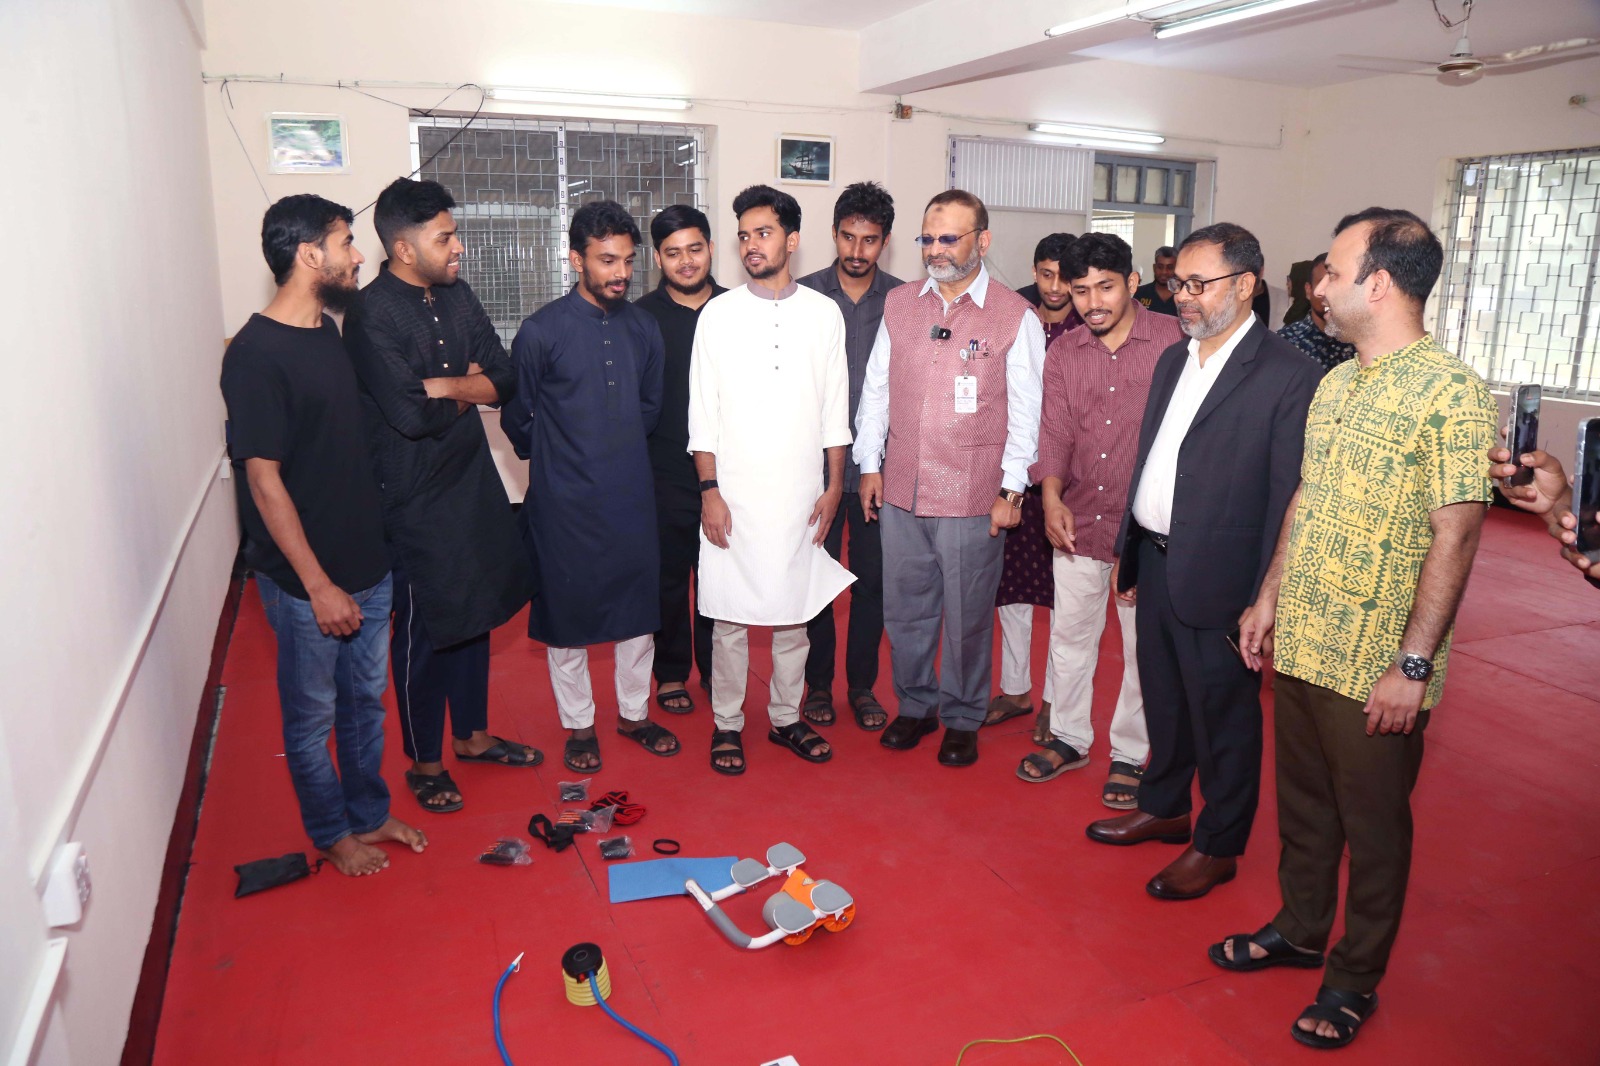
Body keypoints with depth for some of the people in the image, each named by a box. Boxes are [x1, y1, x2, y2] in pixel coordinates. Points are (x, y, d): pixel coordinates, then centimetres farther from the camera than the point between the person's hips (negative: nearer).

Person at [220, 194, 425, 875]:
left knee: (366, 699, 20)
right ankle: (332, 832, 31)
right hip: (306, 582, -7)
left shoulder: (331, 332, 7)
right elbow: (263, 479, -19)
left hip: (368, 564, 8)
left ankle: (370, 812, 38)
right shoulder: (255, 354, -18)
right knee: (312, 715, 13)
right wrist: (319, 584, -19)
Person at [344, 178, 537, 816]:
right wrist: (469, 389, -8)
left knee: (475, 613, 18)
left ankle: (472, 736, 36)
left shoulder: (457, 295, 5)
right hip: (415, 499, -7)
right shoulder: (372, 316, -18)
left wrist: (444, 386, -16)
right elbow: (413, 416, -26)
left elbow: (504, 378, 1)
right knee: (423, 629, 6)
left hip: (473, 481, 7)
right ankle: (424, 762, 24)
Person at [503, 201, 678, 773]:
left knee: (638, 604, 13)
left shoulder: (642, 328, 3)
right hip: (566, 503, -4)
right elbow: (517, 416, 0)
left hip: (632, 495, 4)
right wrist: (554, 458, 10)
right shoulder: (542, 331, -10)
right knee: (566, 612, 8)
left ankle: (634, 712, 32)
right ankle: (578, 724, 26)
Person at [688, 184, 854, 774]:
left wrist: (833, 487, 3)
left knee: (794, 611, 10)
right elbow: (702, 412, 0)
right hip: (734, 494, -1)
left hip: (800, 495, 1)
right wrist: (710, 491, -6)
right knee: (730, 615, 4)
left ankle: (786, 717, 26)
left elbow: (835, 410, 8)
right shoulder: (719, 314, 2)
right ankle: (727, 724, 20)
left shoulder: (824, 314, 5)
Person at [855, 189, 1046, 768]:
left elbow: (1025, 412, -3)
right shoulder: (899, 305, 8)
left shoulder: (1016, 316, -3)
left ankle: (962, 719, 26)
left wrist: (1011, 490, -6)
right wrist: (870, 465, 9)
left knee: (967, 615, 8)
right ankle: (915, 705, 32)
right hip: (900, 491, 4)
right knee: (904, 608, 12)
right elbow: (876, 389, 12)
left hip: (973, 498, -3)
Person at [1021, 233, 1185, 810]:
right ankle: (1068, 737, 33)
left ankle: (1129, 753, 25)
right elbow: (1053, 429, 1)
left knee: (1143, 645, 8)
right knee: (1069, 633, 15)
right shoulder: (1063, 352, 4)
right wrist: (1052, 497, -15)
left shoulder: (1172, 340, -7)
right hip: (1077, 523, 4)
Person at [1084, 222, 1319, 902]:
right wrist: (1129, 548, 14)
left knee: (1223, 716, 9)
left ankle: (1218, 847, 28)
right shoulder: (1173, 360, 10)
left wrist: (1265, 601, -15)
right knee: (1163, 699, 21)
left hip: (1218, 577, -7)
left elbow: (1288, 496, -14)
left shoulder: (1288, 375, -13)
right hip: (1155, 560, 7)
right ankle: (1163, 809, 41)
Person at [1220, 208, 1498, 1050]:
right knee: (1302, 803, 20)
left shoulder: (1451, 394, -15)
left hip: (1376, 668, -6)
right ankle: (1299, 928, 41)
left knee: (1372, 823, 11)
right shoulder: (1333, 385, 8)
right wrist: (1269, 598, 13)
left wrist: (1413, 665, -18)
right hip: (1300, 646, 7)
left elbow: (1454, 538, -17)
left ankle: (1355, 978, 29)